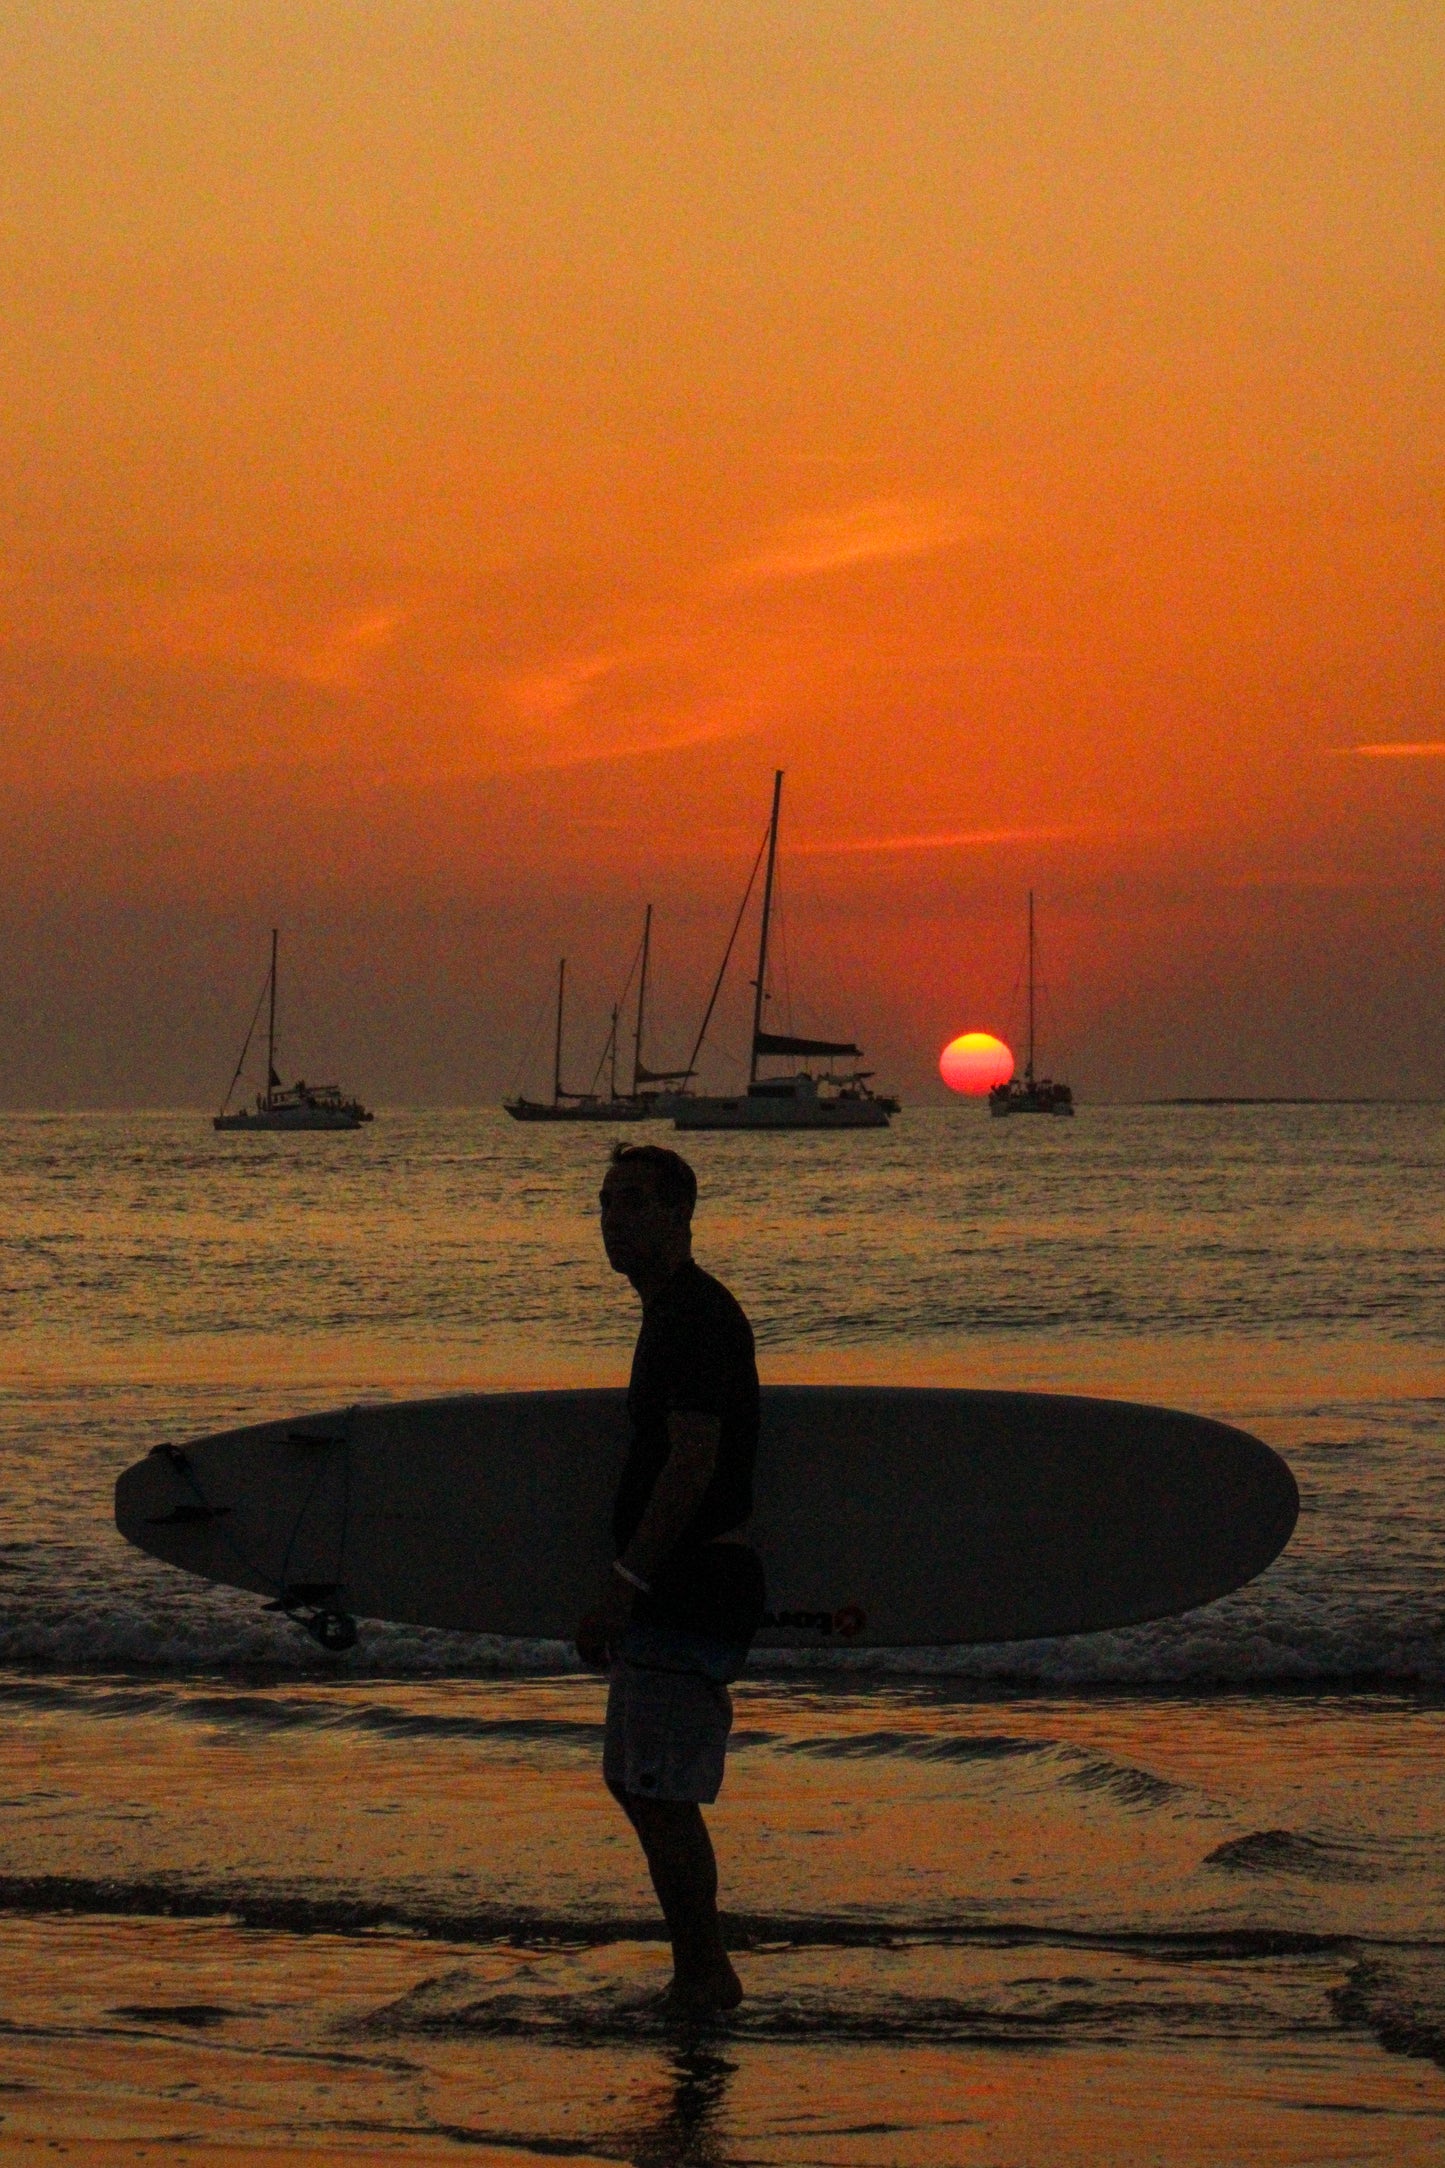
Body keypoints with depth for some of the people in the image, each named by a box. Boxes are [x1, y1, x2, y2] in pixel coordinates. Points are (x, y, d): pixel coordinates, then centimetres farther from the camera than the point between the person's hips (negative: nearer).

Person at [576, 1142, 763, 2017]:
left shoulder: (697, 1316, -15)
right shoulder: (674, 1312, 18)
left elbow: (693, 1464, -22)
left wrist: (624, 1584, -23)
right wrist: (623, 1594, 24)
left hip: (690, 1588, -11)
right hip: (676, 1590, 11)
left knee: (658, 1789, -9)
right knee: (637, 1780, 14)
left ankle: (704, 1974, -3)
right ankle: (702, 1972, 20)